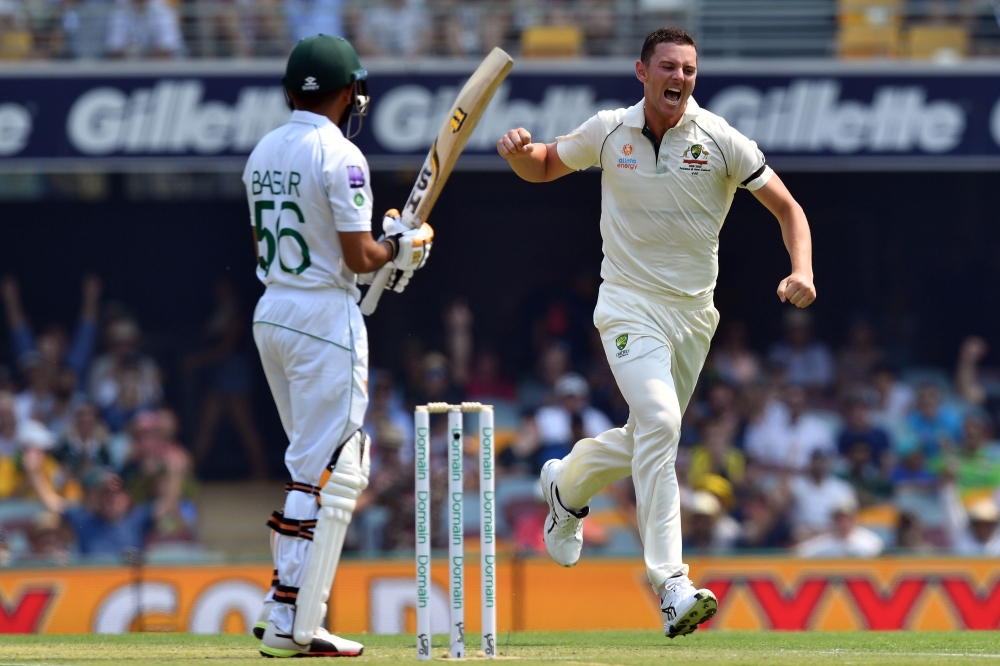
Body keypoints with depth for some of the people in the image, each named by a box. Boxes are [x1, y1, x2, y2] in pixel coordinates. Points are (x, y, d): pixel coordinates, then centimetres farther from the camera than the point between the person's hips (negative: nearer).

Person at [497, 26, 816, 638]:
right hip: (630, 307, -3)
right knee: (659, 423, -24)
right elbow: (544, 168, 13)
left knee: (650, 441, 15)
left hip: (694, 313, 3)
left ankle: (569, 485, 49)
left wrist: (802, 271, -22)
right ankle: (672, 587, -28)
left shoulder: (721, 141, -7)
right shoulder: (609, 131, -3)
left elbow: (788, 208, -4)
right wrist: (520, 150, -12)